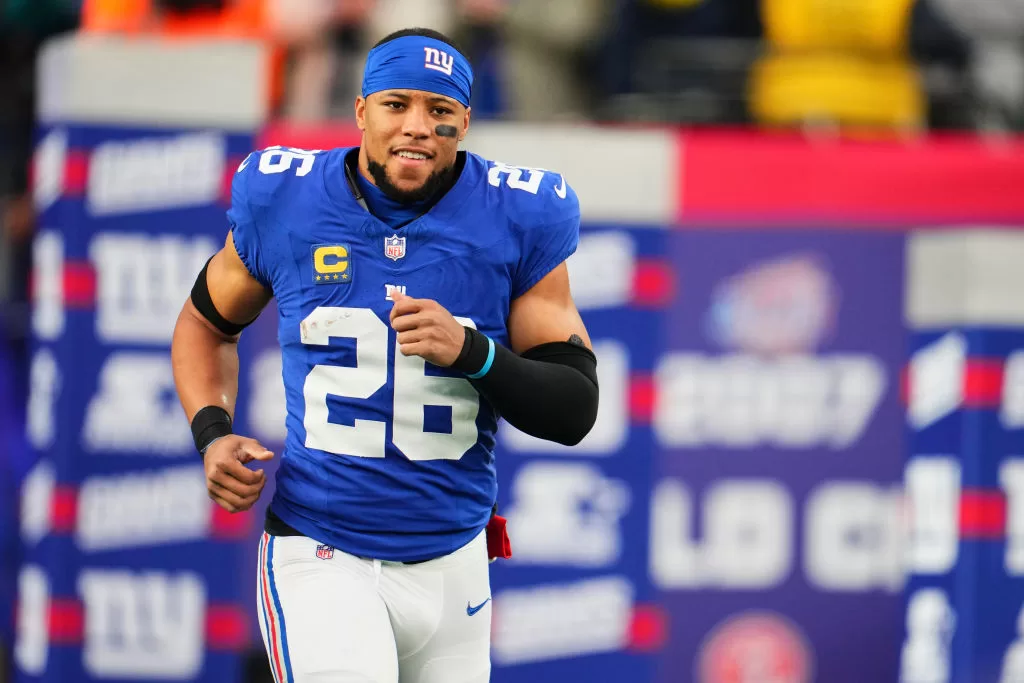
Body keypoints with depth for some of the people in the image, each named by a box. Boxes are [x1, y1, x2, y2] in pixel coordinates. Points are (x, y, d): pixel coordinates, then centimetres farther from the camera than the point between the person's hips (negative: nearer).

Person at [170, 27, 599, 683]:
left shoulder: (517, 222, -3)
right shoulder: (284, 203, -2)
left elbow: (576, 411, -3)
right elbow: (206, 322, 17)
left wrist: (471, 352, -20)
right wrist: (212, 432, -1)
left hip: (453, 563, 2)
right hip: (319, 559, -2)